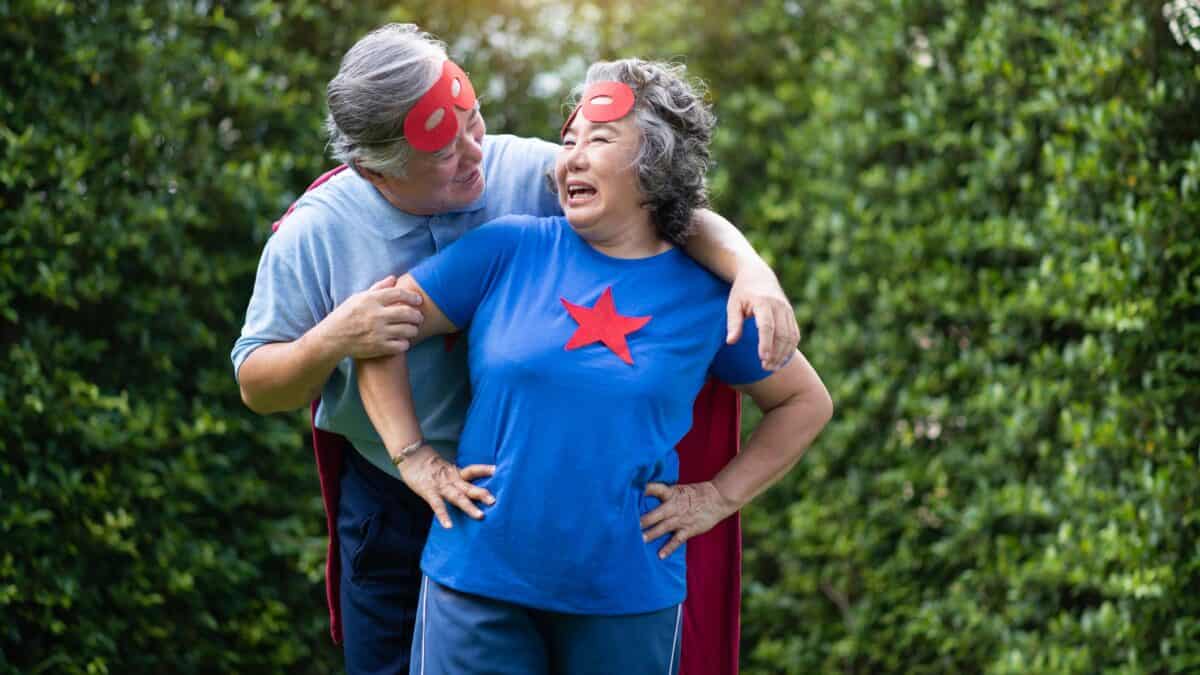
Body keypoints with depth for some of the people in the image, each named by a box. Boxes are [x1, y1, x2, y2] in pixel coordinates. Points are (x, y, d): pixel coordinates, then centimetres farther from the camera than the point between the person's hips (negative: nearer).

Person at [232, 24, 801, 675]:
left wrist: (750, 268, -33)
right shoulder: (313, 235, -14)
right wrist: (333, 340, -28)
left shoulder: (532, 176, -16)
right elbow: (257, 386, -7)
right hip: (389, 500, 0)